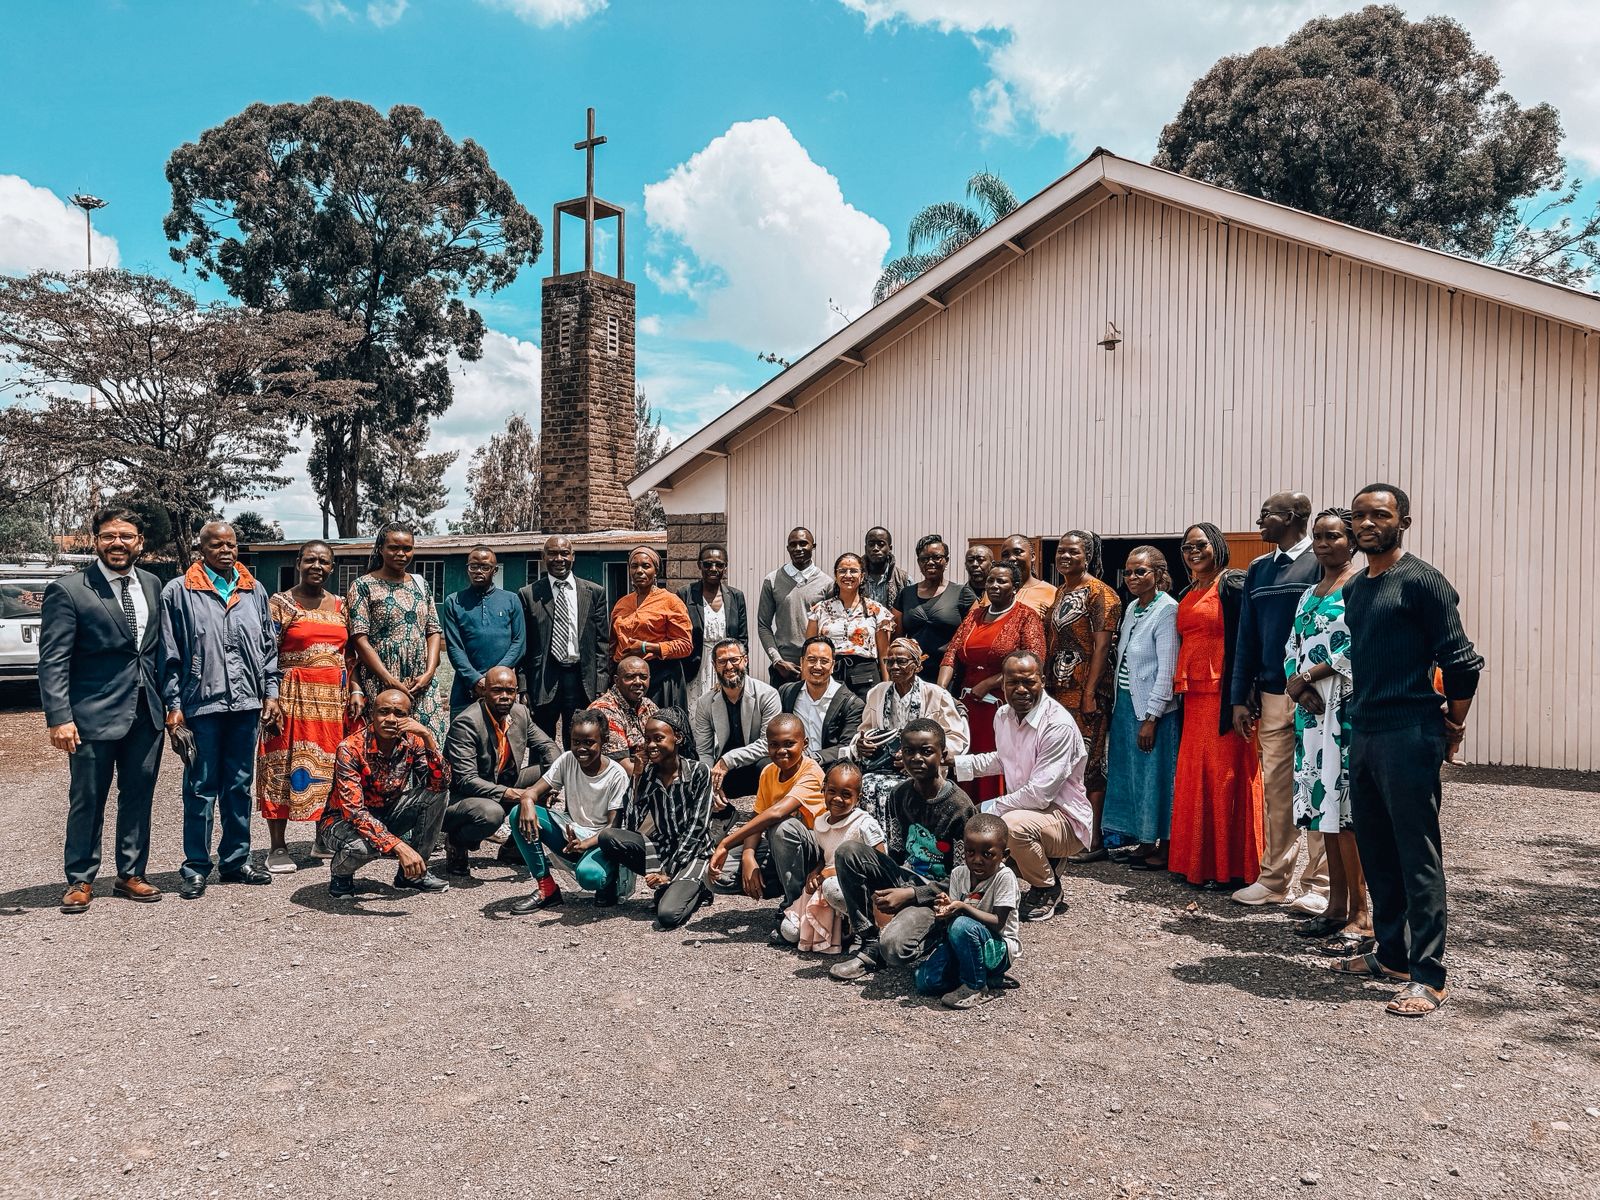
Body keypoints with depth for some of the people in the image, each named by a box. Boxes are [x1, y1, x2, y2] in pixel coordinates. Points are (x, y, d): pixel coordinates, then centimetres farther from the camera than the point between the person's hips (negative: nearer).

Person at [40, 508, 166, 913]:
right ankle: (80, 880, 22)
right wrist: (59, 718, -16)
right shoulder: (67, 590, -8)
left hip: (147, 713, 5)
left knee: (138, 797, 12)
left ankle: (130, 875, 26)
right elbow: (53, 661, -10)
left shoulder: (152, 585, 8)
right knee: (87, 801, 7)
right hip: (94, 715, -4)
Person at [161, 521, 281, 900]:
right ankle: (195, 867, 12)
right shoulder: (179, 592, 0)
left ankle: (235, 860, 22)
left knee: (239, 786, 11)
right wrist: (173, 706, -5)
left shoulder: (254, 592, 11)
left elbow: (269, 647, 14)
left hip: (247, 703, 4)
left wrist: (271, 694, 8)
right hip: (202, 703, -4)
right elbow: (169, 654, -2)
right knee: (201, 787, 2)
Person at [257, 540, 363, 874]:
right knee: (284, 766, -2)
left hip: (335, 698, 4)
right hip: (294, 696, -4)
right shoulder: (279, 604, 0)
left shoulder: (341, 606, 13)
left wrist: (355, 691, 6)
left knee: (330, 767, 6)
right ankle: (278, 847, 6)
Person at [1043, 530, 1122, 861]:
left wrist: (1090, 692, -19)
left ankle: (1093, 841, 2)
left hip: (1085, 691, -8)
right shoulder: (1059, 593, 17)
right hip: (1056, 690, 8)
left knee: (1088, 763, -4)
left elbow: (1102, 647, -13)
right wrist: (1044, 685, 14)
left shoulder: (1100, 593, -7)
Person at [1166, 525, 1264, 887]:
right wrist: (1179, 688, 12)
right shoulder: (1186, 594, 18)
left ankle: (1229, 866, 3)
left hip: (1222, 693, -8)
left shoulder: (1232, 584, -6)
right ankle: (1199, 862, 14)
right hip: (1193, 694, 8)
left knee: (1224, 773, -4)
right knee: (1193, 775, 7)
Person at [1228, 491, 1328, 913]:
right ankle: (1276, 879, 18)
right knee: (1276, 788, 9)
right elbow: (1247, 637, 16)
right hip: (1272, 694, 6)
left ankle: (1319, 884, 8)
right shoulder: (1258, 570, 15)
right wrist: (1241, 697, 12)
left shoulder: (1321, 562, -4)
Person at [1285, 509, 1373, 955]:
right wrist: (1298, 687, -4)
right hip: (1312, 708, 8)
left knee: (1345, 808, -9)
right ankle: (1336, 905, 17)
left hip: (1347, 709, -8)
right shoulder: (1310, 593, 19)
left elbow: (1356, 650, -15)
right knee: (1325, 805, 9)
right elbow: (1292, 648, 15)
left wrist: (1303, 678, -10)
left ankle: (1361, 917, -3)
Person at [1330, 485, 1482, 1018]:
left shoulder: (1420, 581, -9)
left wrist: (1452, 729, -3)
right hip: (1363, 733, 8)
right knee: (1375, 851, 14)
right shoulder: (1353, 589, 15)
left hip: (1409, 734, -8)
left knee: (1418, 856, -4)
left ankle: (1429, 975, 3)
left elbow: (1460, 661, -10)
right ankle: (1392, 954, 26)